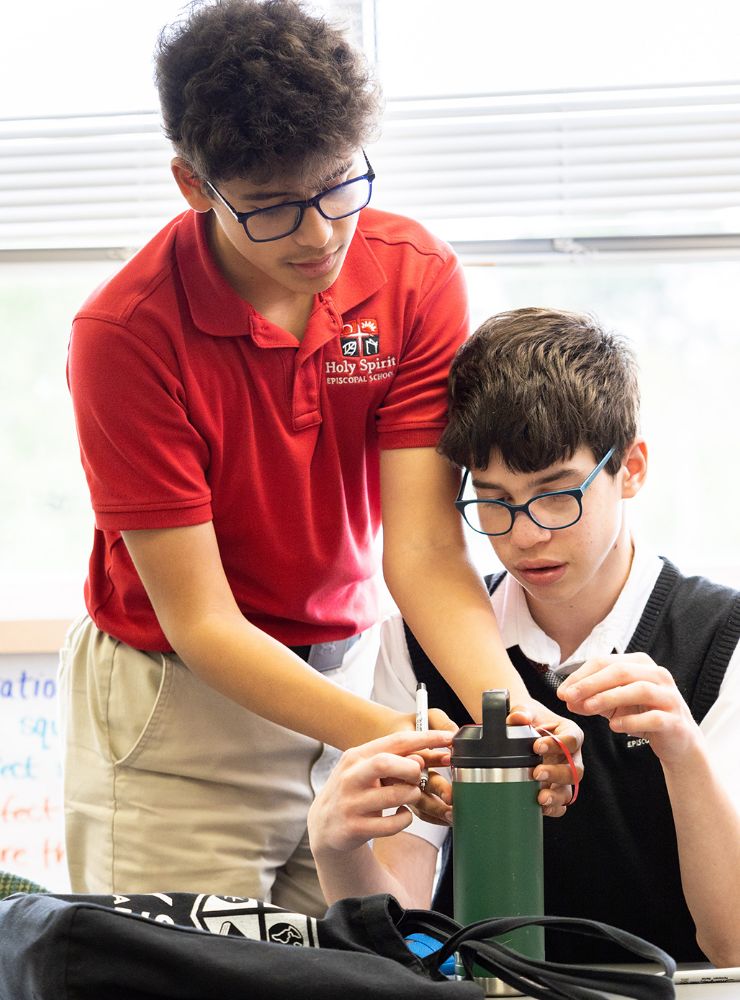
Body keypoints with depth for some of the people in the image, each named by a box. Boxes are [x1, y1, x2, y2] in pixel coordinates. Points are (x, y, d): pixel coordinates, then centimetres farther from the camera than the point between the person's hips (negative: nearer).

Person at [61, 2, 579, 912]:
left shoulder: (417, 277, -11)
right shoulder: (125, 334, -21)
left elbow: (423, 549, -16)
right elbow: (200, 621, -22)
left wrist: (510, 710, -35)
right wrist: (386, 734, -36)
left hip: (345, 670, 3)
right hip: (173, 706, -3)